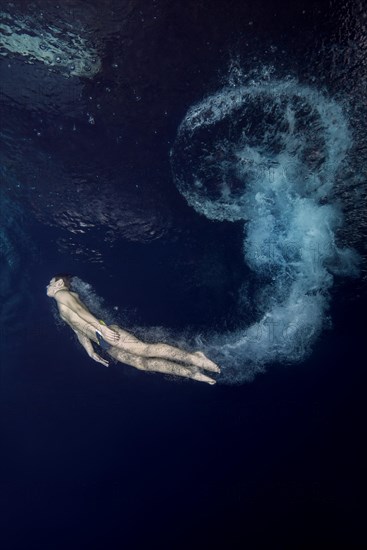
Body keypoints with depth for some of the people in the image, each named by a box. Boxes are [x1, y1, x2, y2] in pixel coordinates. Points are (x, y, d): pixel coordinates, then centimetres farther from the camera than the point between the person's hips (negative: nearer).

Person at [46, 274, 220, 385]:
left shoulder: (62, 293, 6)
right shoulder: (61, 312, 34)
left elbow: (80, 309, -10)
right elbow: (79, 331, 29)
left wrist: (102, 328, -23)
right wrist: (91, 352, 17)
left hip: (105, 333, -8)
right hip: (104, 344, 8)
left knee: (145, 350, -23)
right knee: (142, 363, -4)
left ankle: (192, 358, -26)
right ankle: (190, 372, -10)